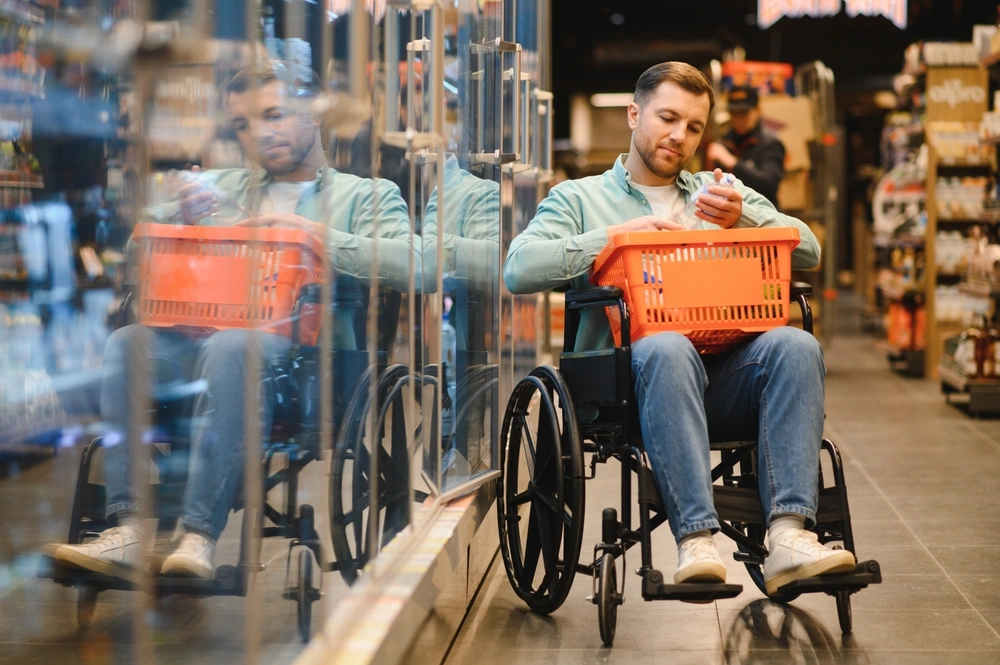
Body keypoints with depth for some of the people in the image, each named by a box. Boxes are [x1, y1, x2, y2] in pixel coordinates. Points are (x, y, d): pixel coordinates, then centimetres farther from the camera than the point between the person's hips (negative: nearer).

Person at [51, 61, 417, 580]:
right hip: (200, 336, 4)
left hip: (304, 347, -4)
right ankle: (130, 528, -35)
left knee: (230, 347, -37)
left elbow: (406, 263, -1)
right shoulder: (221, 187, 33)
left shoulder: (367, 195, 19)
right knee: (128, 342, -27)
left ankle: (201, 535, -41)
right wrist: (180, 216, 3)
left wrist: (314, 233, -9)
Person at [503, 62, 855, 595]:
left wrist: (745, 220, -3)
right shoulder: (579, 199, 20)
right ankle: (695, 540, -45)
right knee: (667, 350, -38)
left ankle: (789, 536, -40)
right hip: (633, 377, -3)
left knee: (795, 345, -29)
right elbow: (520, 269, 0)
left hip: (726, 374, 3)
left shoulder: (724, 192, 30)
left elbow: (807, 250, 16)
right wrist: (617, 235, -6)